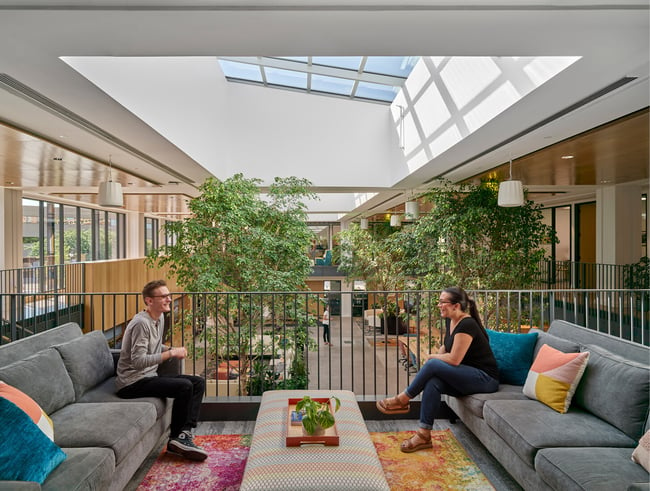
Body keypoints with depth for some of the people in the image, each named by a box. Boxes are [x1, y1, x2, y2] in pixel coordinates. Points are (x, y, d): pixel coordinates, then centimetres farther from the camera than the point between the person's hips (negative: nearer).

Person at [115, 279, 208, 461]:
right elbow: (138, 361, -27)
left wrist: (172, 350, 3)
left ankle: (184, 433, -9)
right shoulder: (141, 323, -20)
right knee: (184, 386, -25)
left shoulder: (160, 318, 9)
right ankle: (176, 439, -8)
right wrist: (171, 353, -24)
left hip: (149, 376, 9)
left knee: (198, 383, -2)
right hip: (132, 383, -9)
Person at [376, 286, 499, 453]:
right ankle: (424, 435, -16)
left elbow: (454, 359, -24)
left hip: (485, 379, -8)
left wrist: (433, 357, -6)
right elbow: (445, 346, 18)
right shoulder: (451, 321, 6)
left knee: (433, 365, -25)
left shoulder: (467, 325, -21)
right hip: (467, 376, 8)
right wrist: (434, 357, -2)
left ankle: (402, 400, -8)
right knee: (433, 382, -20)